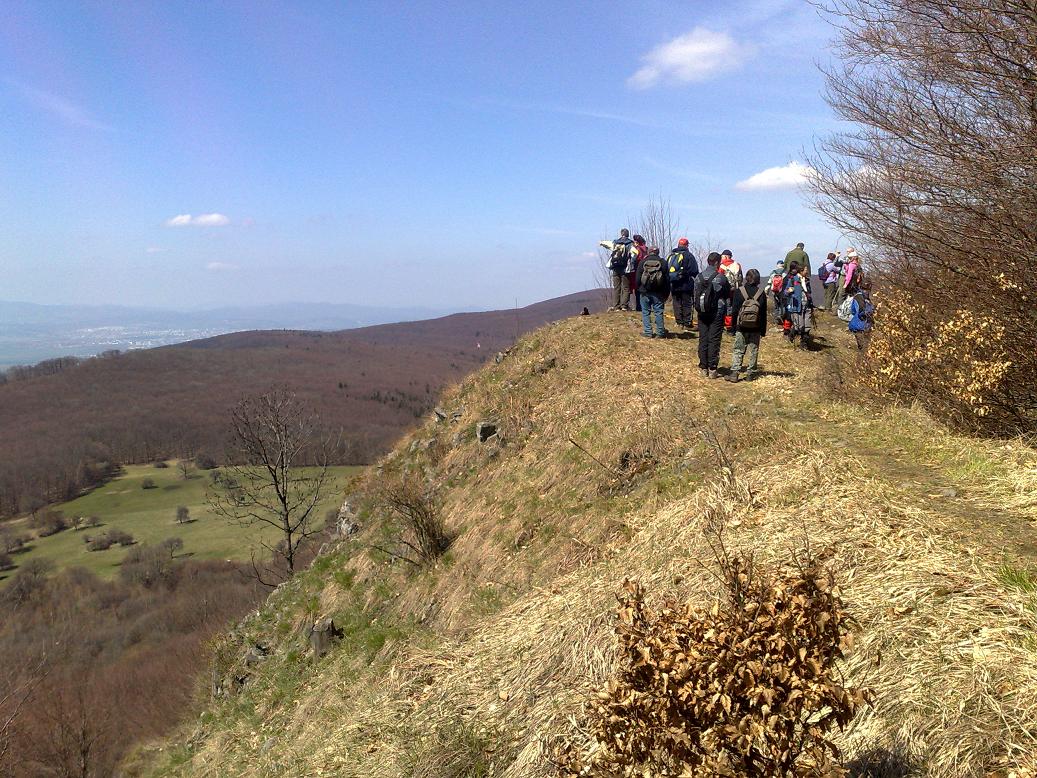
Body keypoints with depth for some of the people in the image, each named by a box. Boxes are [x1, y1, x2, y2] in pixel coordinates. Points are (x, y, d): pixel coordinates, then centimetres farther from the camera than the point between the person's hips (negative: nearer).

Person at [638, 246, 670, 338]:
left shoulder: (643, 262, 1)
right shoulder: (662, 262, 2)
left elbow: (638, 278, 3)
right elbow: (667, 278, 3)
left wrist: (639, 288, 15)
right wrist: (666, 293, 7)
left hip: (645, 292, 0)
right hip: (658, 293, 0)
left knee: (646, 312, 5)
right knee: (659, 312, 3)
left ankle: (648, 332, 2)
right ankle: (660, 332, 4)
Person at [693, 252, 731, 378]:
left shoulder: (698, 277, 0)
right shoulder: (721, 278, -12)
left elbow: (695, 295, 4)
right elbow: (729, 294, -1)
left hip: (702, 313, 4)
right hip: (717, 313, -4)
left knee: (703, 339, 8)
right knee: (714, 341, 0)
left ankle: (703, 367, 11)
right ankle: (712, 369, 1)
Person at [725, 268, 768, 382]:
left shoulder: (739, 292, -5)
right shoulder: (761, 293, 0)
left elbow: (734, 311, -3)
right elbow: (764, 314, 3)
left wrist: (733, 327, 4)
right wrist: (763, 330, 10)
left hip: (741, 327, -1)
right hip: (756, 329, 1)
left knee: (738, 351, 3)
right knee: (753, 351, 8)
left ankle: (734, 373, -4)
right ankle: (750, 373, 10)